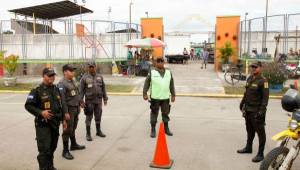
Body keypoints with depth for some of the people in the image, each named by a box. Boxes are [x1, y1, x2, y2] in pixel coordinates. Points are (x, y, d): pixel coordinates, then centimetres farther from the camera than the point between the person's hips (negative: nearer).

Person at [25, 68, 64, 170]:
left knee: (52, 147, 17)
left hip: (55, 124, 6)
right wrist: (41, 112, -23)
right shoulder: (37, 91, -9)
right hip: (43, 124, -6)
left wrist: (63, 119, 16)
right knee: (44, 149, -6)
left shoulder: (56, 89, 10)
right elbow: (28, 105, -11)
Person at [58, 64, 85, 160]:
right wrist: (65, 112, -24)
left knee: (73, 128, 22)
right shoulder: (62, 83, -18)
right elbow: (62, 99, -22)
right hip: (69, 109, -8)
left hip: (76, 108, 8)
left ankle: (73, 145, 38)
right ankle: (65, 151, 9)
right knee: (67, 130, -1)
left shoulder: (73, 81, 9)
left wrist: (80, 101, 22)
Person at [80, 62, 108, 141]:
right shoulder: (84, 78, -4)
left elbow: (103, 88, 11)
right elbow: (81, 90, -4)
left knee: (98, 116, 13)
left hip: (98, 100, 4)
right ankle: (88, 134, 12)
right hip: (89, 100, -3)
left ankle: (98, 131, 28)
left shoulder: (100, 77, 7)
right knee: (89, 117, 2)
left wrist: (105, 99, 9)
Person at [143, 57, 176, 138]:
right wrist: (145, 93, -6)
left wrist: (173, 95, 12)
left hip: (165, 97, 3)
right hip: (155, 97, -3)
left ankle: (166, 129, 27)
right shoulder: (152, 72, -1)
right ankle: (153, 130, 13)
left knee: (165, 113, 12)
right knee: (154, 113, 3)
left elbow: (172, 85, 13)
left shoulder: (168, 72, 9)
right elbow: (146, 83, -1)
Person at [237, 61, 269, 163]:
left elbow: (265, 97, -18)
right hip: (248, 109, 8)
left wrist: (262, 110, -22)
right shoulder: (249, 78, 10)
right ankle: (248, 148, 36)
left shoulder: (263, 81, -14)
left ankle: (260, 154, 9)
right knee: (249, 130, 21)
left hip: (257, 111, -8)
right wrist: (242, 103, 23)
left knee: (260, 132, 1)